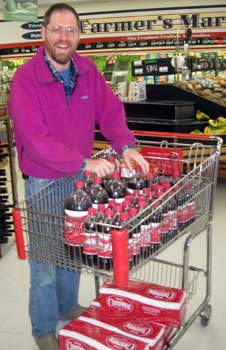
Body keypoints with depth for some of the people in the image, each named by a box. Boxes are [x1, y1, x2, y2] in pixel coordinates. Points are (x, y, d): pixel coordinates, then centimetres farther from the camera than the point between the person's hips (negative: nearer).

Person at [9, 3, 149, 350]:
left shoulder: (88, 71, -2)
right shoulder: (25, 79, -20)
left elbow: (111, 110, -1)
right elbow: (36, 139, -27)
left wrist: (126, 145, -19)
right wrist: (84, 162, -32)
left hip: (79, 178, 6)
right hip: (43, 182, -5)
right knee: (45, 260, 7)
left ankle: (68, 307, 46)